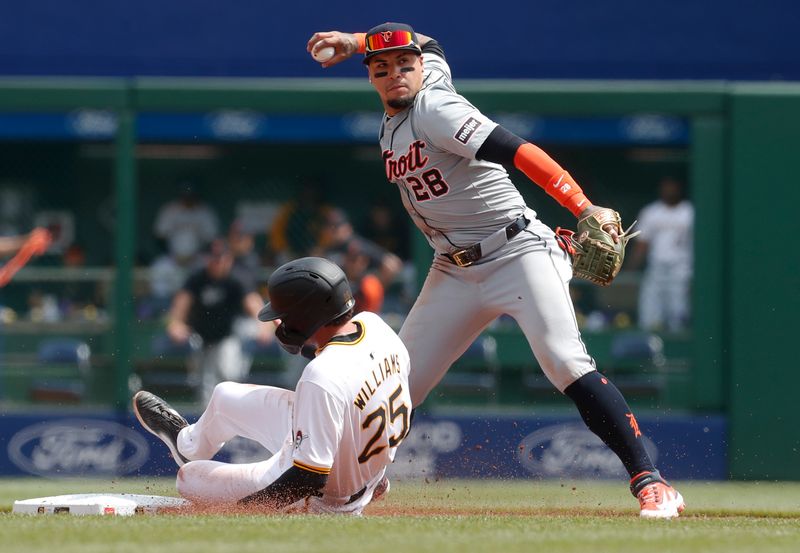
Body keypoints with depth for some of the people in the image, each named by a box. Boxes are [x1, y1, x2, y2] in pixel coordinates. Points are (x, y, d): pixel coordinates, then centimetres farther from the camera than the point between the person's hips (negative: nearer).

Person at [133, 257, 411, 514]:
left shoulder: (322, 379, -39)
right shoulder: (373, 324, -14)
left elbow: (308, 478, -34)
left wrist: (240, 509, -23)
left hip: (321, 499, -8)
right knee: (226, 396, 26)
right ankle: (190, 444, 53)